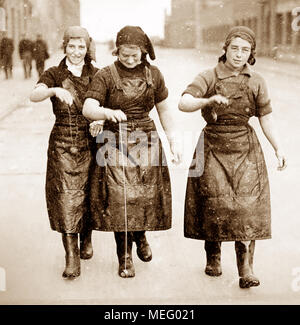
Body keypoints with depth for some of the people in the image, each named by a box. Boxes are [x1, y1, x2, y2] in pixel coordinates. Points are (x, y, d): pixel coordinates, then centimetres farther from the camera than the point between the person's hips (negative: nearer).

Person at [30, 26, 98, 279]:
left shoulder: (96, 75, 5)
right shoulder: (54, 74, 0)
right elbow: (34, 95, -19)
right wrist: (55, 90, -39)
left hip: (90, 142, 2)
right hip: (62, 144, -2)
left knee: (88, 195, 10)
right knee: (65, 197, -8)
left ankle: (87, 240, 36)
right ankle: (72, 258, -6)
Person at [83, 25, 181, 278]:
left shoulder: (153, 74, 6)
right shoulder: (106, 75, -4)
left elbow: (164, 110, 13)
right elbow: (88, 108, -14)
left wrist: (173, 142, 8)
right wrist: (108, 112, -35)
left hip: (147, 141, 3)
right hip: (116, 143, -2)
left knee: (146, 195, 4)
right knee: (119, 199, -5)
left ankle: (140, 236, 35)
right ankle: (124, 257, 8)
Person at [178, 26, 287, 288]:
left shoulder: (256, 82, 5)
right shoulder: (208, 78, -3)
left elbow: (266, 117, 9)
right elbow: (183, 103, -17)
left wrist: (278, 148, 1)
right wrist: (209, 101, -34)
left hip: (245, 150, 1)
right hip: (213, 148, -1)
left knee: (247, 204, -6)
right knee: (214, 204, 1)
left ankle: (246, 269, -2)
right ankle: (213, 258, 22)